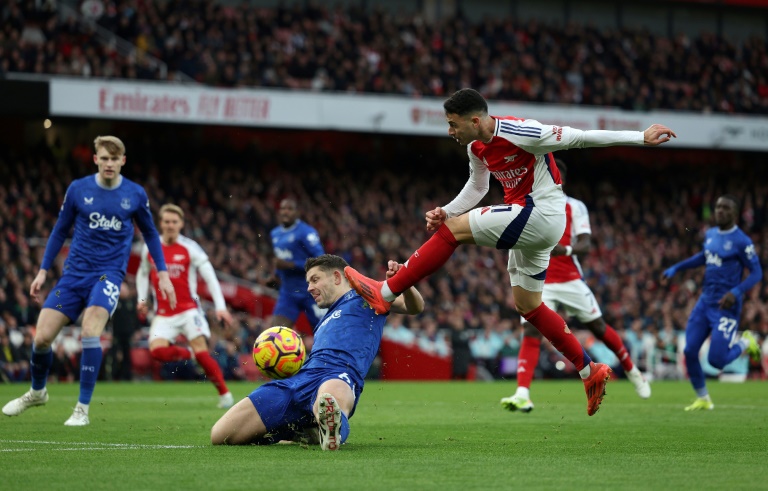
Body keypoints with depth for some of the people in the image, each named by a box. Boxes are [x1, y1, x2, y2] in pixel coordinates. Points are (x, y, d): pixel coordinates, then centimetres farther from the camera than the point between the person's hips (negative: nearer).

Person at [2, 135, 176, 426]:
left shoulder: (135, 194, -1)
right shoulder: (78, 189, 0)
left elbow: (150, 233, 14)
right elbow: (60, 230, 12)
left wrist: (163, 273, 10)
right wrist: (43, 271, 10)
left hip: (109, 273, -2)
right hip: (75, 271, 2)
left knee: (90, 332, -26)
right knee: (42, 337, -4)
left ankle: (82, 409, -15)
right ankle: (37, 392, 27)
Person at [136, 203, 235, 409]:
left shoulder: (190, 248, -6)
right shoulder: (150, 247, 4)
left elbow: (210, 277, -6)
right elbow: (143, 273, 21)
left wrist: (220, 307, -13)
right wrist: (142, 299, 6)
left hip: (189, 309, -3)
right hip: (163, 313, 3)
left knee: (201, 352, -15)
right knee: (157, 350, -21)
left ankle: (225, 394, -2)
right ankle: (189, 354, 8)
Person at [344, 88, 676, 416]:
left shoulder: (518, 133, -21)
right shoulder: (476, 147, 6)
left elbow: (577, 138, -16)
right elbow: (477, 187, 22)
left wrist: (641, 138, -11)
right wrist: (446, 211, 5)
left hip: (540, 214, -10)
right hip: (529, 225, 10)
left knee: (453, 230, -16)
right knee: (527, 306, 15)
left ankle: (385, 294, -12)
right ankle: (590, 372, 20)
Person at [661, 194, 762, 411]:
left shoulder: (742, 242, -12)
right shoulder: (710, 235, 9)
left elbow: (756, 273, -11)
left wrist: (736, 292, -25)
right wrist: (675, 269, 25)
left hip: (725, 306, -7)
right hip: (705, 302, 7)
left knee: (716, 360, -12)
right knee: (690, 351, -1)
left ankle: (745, 342, 19)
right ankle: (702, 399, 17)